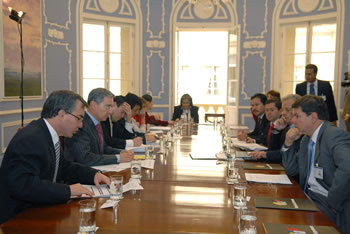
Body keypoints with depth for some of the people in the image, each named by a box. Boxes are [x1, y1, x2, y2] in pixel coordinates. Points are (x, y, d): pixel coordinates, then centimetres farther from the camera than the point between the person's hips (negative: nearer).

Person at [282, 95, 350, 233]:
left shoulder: (335, 135, -17)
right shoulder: (306, 139, 12)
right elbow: (291, 170, 18)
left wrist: (332, 202, -24)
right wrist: (288, 144, 3)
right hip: (308, 198, 8)